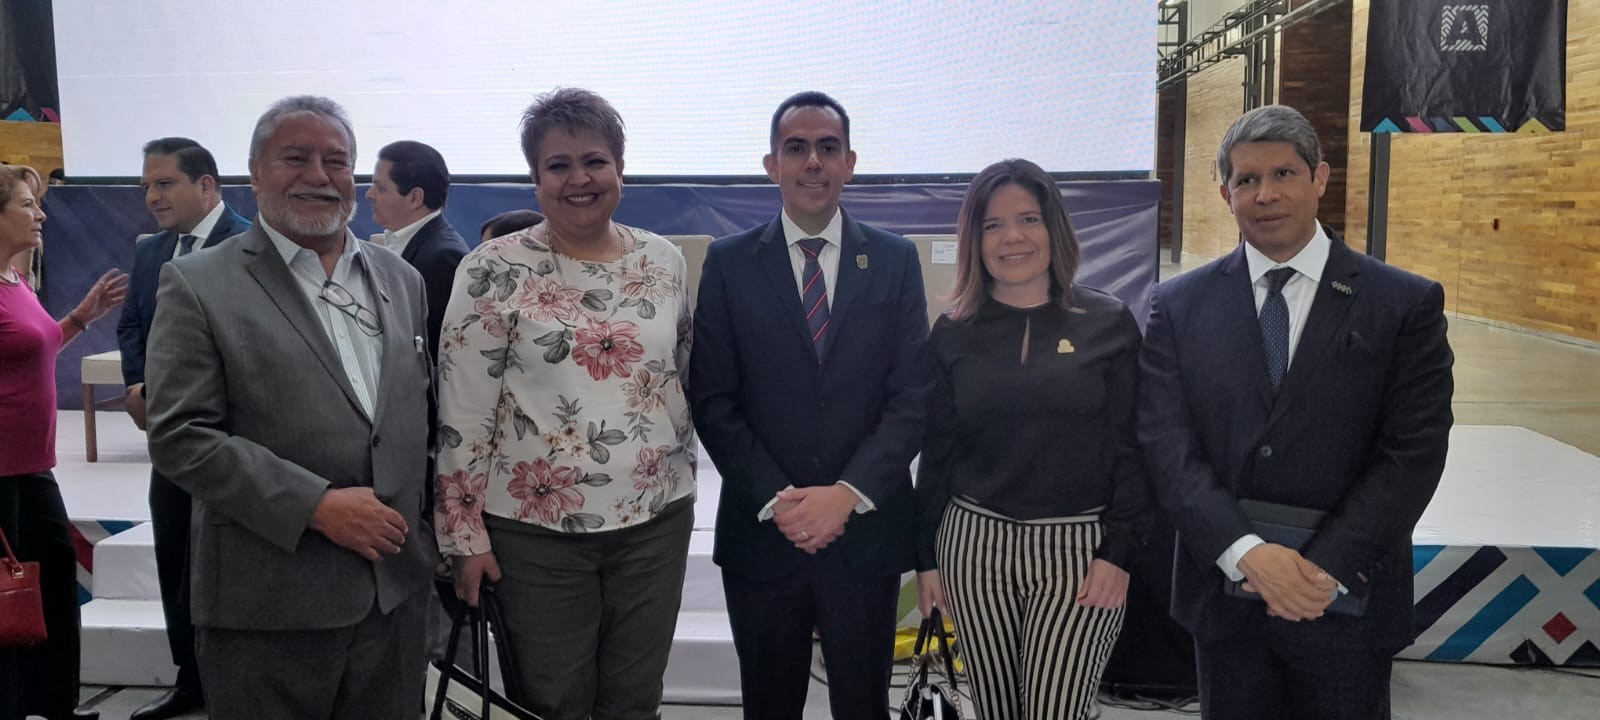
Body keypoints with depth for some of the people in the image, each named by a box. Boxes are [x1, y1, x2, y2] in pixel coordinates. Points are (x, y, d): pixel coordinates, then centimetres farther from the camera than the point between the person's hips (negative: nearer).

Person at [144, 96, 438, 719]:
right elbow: (179, 436, -11)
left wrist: (426, 533, 8)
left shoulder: (400, 278, 11)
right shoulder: (198, 285, -4)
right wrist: (317, 504, -17)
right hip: (268, 603, -4)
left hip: (394, 590, 5)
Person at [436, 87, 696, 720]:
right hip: (537, 527, -3)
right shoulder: (494, 270, -8)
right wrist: (465, 534, -7)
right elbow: (462, 413, -7)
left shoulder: (664, 261, 4)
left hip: (656, 520, 3)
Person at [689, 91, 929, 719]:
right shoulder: (729, 262, 1)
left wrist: (847, 494, -13)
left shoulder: (895, 260, 3)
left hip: (866, 528, 0)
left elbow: (912, 396, -2)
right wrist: (775, 500, -12)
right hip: (761, 529, 0)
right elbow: (712, 400, -3)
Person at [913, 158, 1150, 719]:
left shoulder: (1109, 323, 0)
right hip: (974, 546, 2)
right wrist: (926, 557, 7)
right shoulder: (953, 334, 5)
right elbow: (936, 454, 8)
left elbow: (1132, 448, 0)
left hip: (1077, 548, -2)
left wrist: (1119, 551, -7)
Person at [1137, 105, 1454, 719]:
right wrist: (1246, 553, -18)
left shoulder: (1407, 304, -3)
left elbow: (1413, 454, -8)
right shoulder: (1179, 305, 0)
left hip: (1348, 593, -1)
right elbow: (1167, 444, -6)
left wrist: (1327, 568, -16)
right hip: (1224, 591, 1)